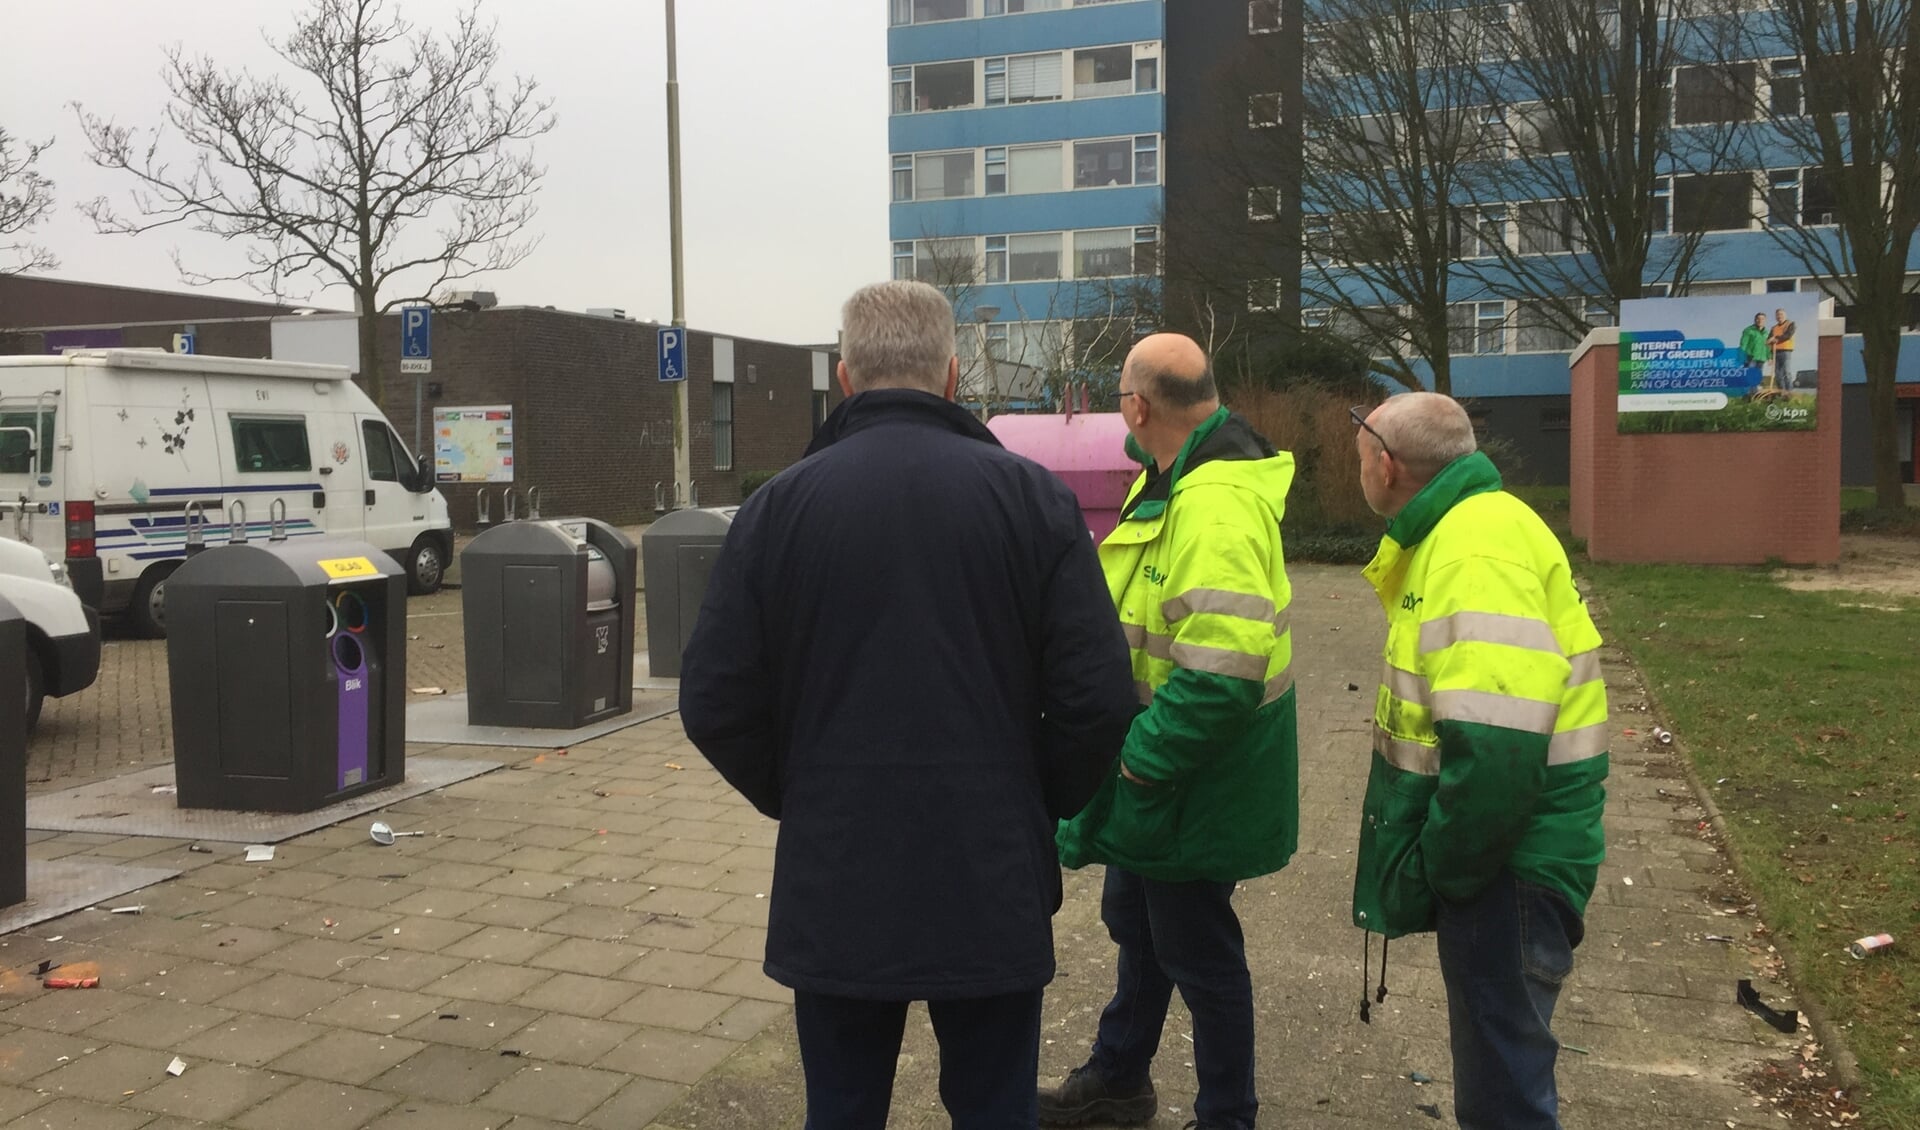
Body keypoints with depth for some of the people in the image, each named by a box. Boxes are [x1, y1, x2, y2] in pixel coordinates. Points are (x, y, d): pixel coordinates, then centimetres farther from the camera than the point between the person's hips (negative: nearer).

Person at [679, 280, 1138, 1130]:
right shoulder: (1031, 496, -6)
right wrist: (1038, 804, 7)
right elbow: (1098, 697, -9)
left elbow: (714, 704, -4)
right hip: (992, 879, 0)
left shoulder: (781, 503, -4)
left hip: (832, 884, 1)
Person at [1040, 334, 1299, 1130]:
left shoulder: (1216, 506, -28)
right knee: (1137, 923, 25)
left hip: (1190, 789, -10)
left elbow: (1221, 675, -35)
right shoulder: (1172, 484, 6)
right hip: (1152, 775, 10)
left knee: (1197, 954, 8)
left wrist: (1140, 761, -24)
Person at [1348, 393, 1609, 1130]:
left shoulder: (1477, 555, -22)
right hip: (1494, 847, 10)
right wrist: (1434, 860, 13)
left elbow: (1496, 747, -30)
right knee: (1497, 1059, 24)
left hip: (1507, 861, -10)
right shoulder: (1457, 534, 11)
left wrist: (1438, 867, -18)